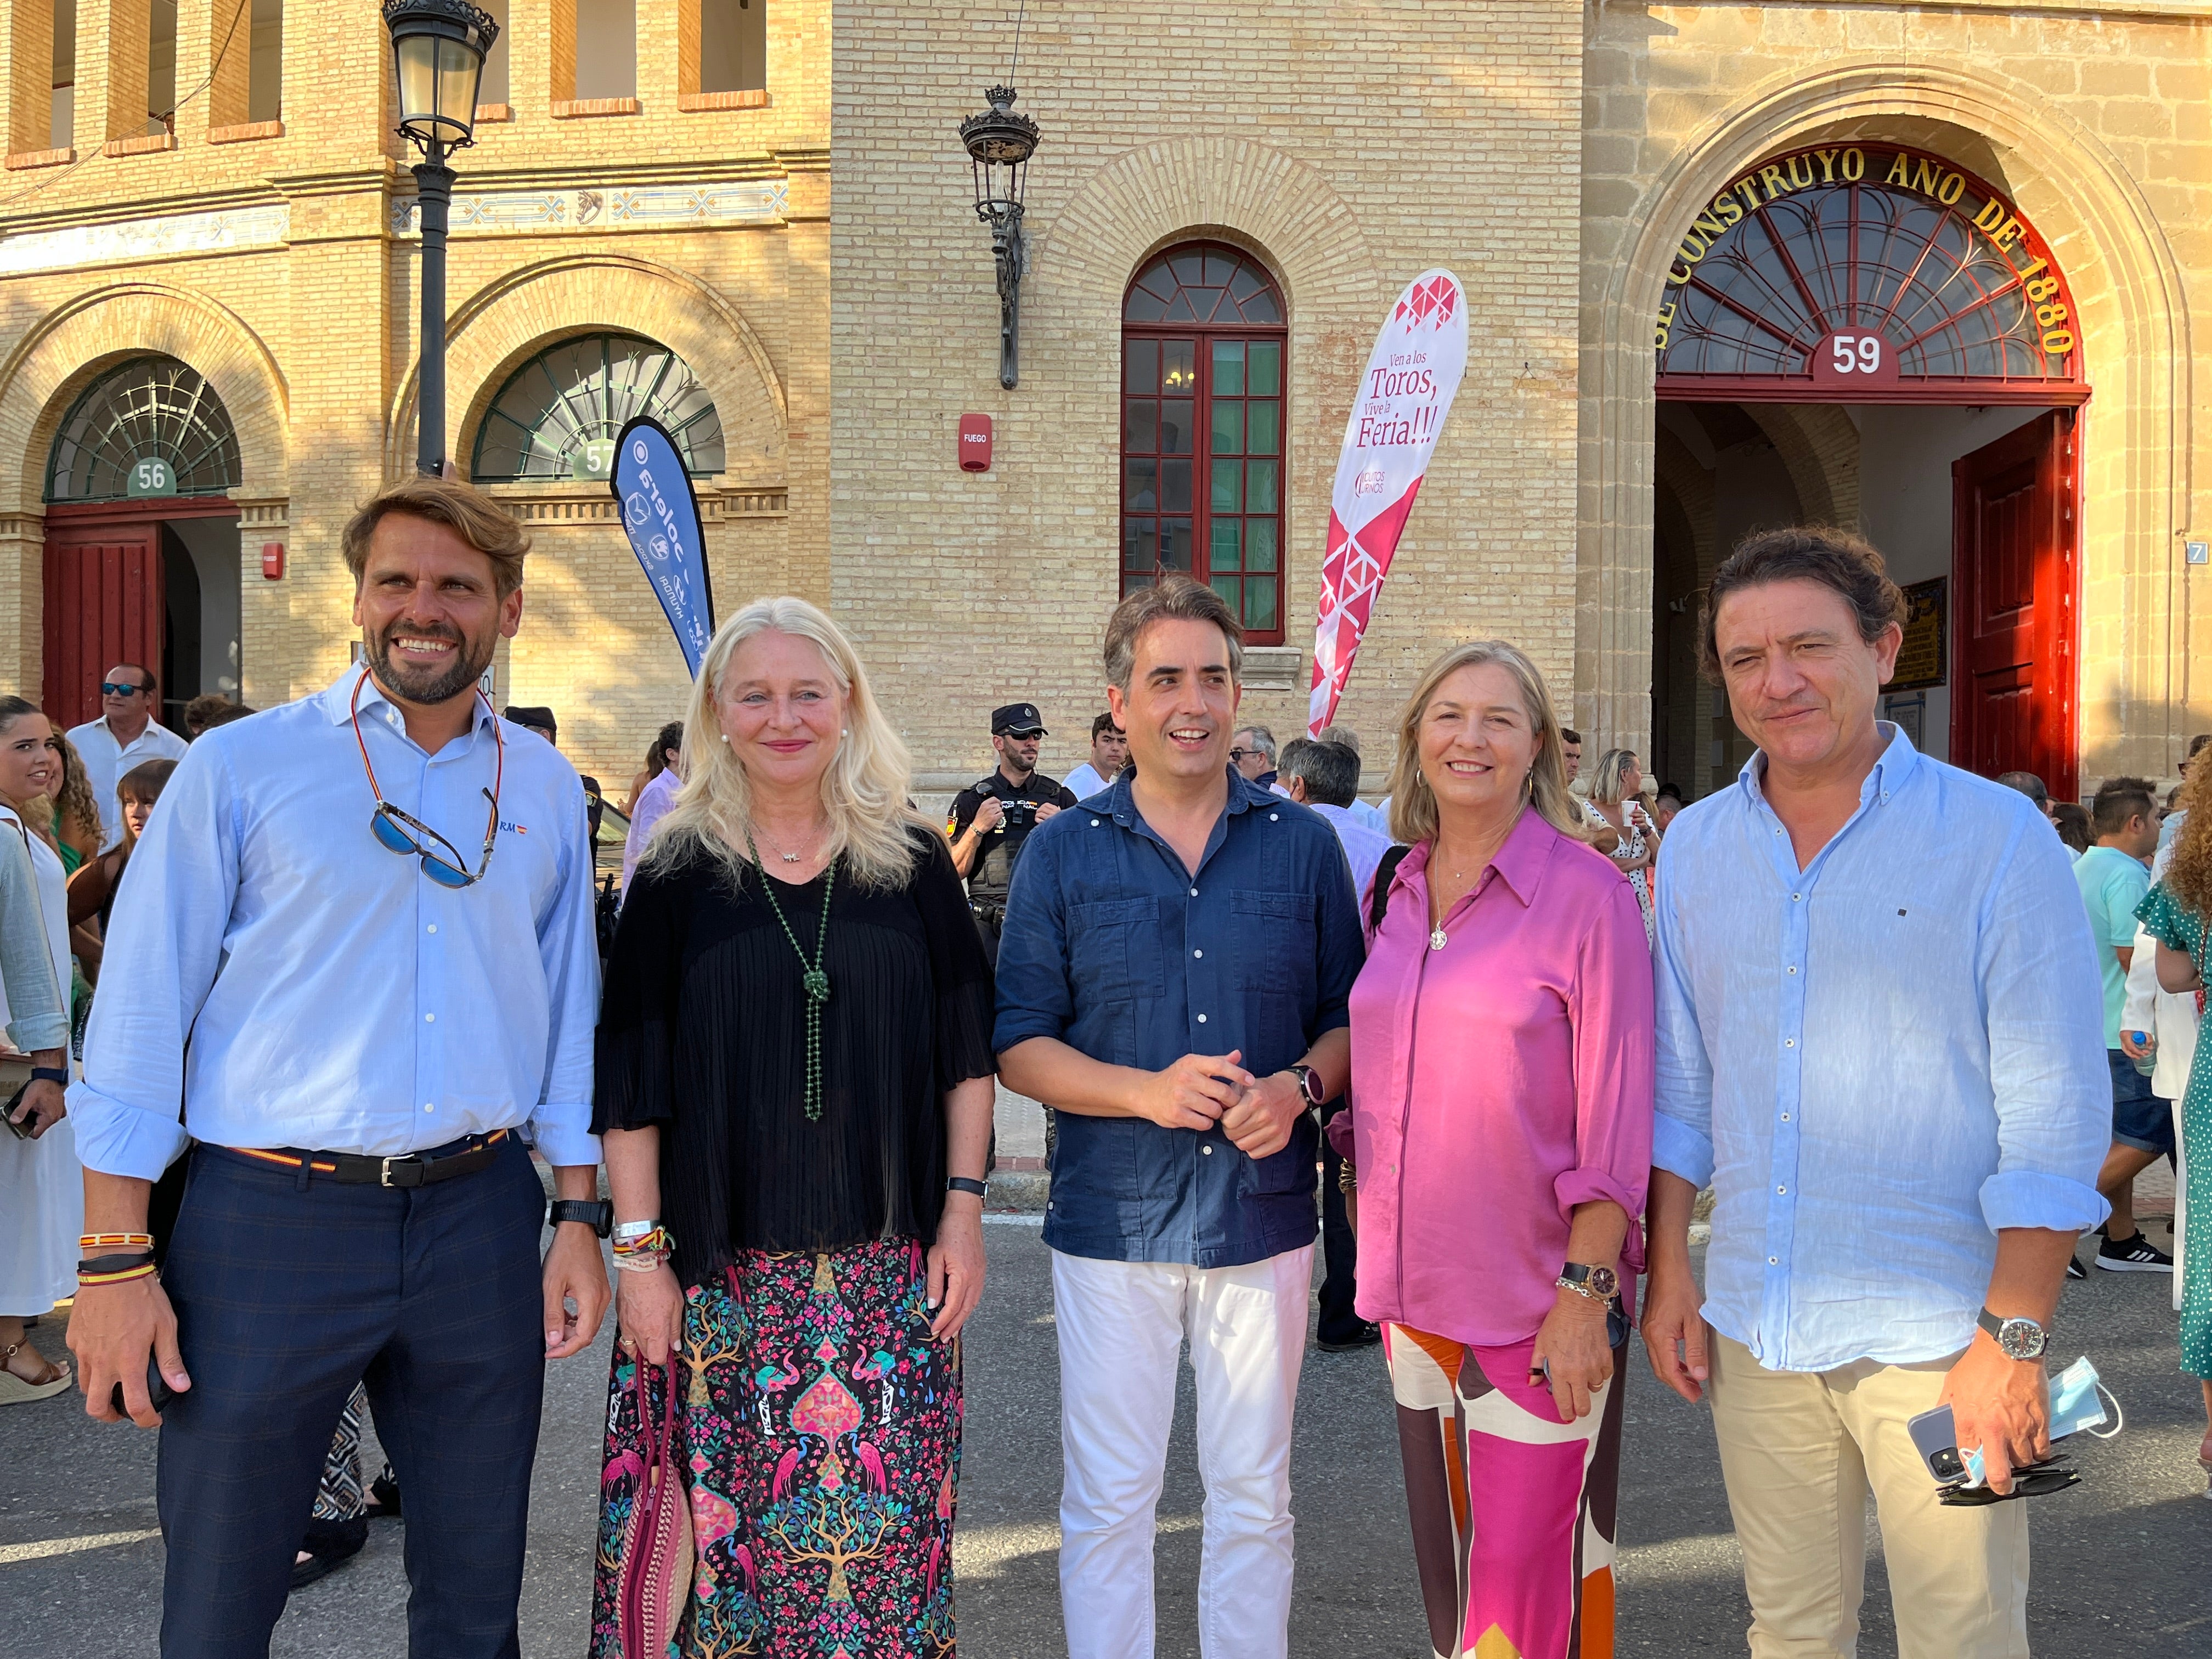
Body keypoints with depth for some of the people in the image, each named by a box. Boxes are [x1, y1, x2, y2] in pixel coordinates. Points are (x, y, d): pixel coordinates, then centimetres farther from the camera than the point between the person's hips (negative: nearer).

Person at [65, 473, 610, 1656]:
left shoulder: (544, 788, 9)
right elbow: (140, 1015, -3)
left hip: (478, 1218, 3)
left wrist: (578, 1217, 7)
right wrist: (117, 1261, -7)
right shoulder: (240, 768, -2)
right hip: (270, 1219, -2)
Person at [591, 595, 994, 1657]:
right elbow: (633, 1079, 0)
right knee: (726, 1527, 4)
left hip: (891, 1268, 1)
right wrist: (639, 1250, -5)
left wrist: (962, 1210, -1)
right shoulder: (678, 874, 2)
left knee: (885, 1524, 4)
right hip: (723, 1273, 0)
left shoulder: (913, 862, 4)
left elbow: (966, 1051, 6)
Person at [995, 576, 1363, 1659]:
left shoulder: (1303, 845, 4)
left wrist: (1300, 1086, -14)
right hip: (1112, 1223, -1)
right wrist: (1147, 1091, -16)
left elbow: (1349, 1015, 8)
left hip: (1264, 1218, 1)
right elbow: (1019, 1043, 0)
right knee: (1107, 1500, 8)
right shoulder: (1062, 853, 1)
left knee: (1254, 1497, 13)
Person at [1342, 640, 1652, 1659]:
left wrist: (1586, 1292, -16)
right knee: (1447, 1560, 17)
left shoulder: (1585, 891, -10)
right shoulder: (1397, 893, 7)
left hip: (1540, 1303, -5)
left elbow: (1616, 1114, -12)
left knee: (1531, 1572, 0)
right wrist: (1372, 1245, 13)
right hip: (1417, 1287, 6)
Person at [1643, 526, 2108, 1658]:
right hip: (1752, 1326, 4)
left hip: (1934, 1336, -4)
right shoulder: (1694, 847, 6)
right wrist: (1667, 1270, 7)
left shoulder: (1996, 837, -7)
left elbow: (2054, 1113, -9)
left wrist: (2013, 1338, -13)